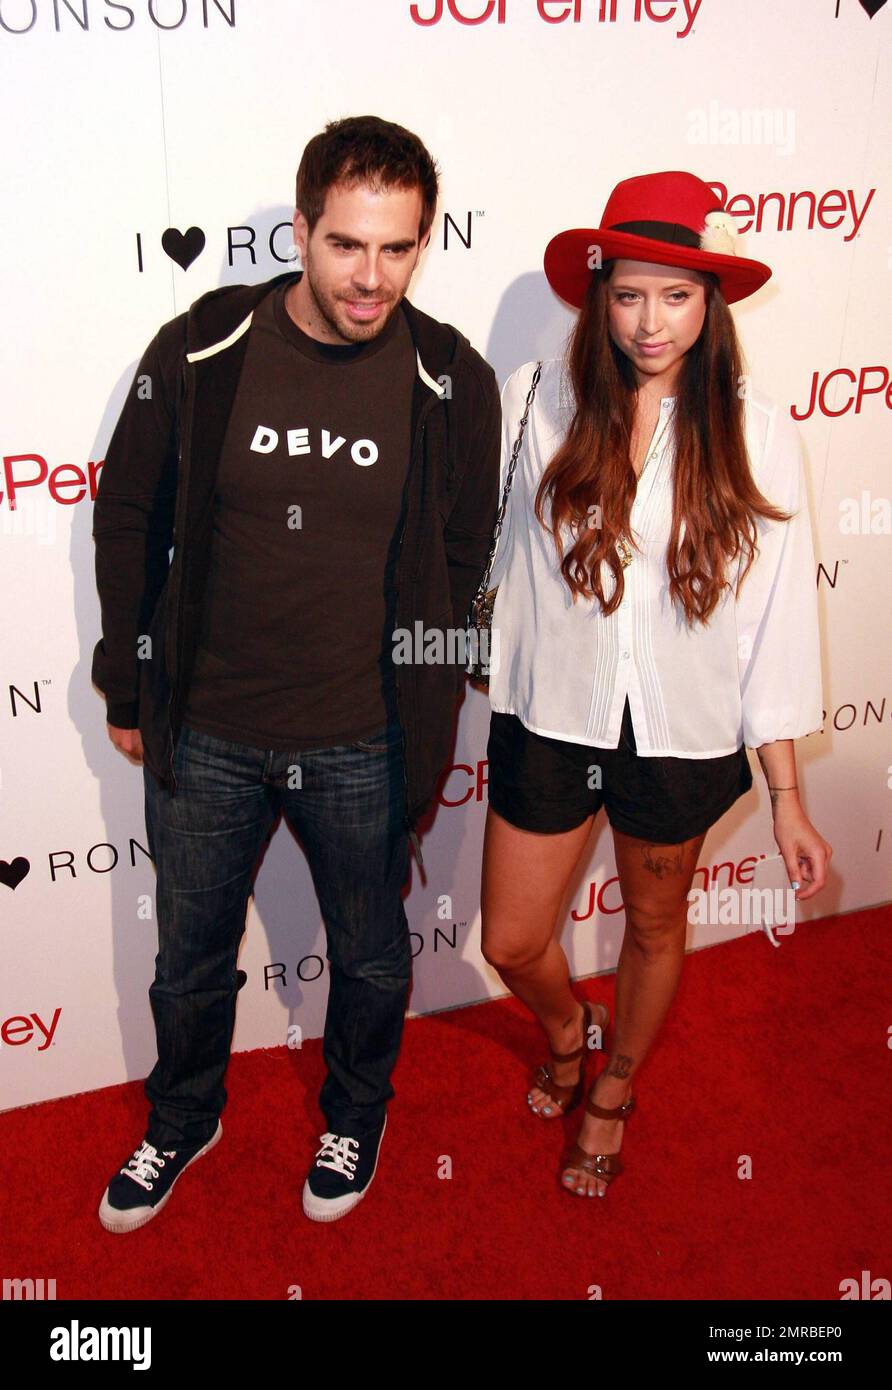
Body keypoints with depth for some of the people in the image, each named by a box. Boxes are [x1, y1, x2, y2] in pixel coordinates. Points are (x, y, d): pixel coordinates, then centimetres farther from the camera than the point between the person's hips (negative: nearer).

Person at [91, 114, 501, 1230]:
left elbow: (459, 561, 2)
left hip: (364, 748, 0)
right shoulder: (198, 353, -9)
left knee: (370, 958, 20)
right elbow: (127, 519, 2)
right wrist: (128, 686, 5)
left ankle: (354, 1119, 50)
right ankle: (183, 1120, 50)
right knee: (191, 958, 20)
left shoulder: (453, 383, -9)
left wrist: (418, 713, 6)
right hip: (205, 732, 1)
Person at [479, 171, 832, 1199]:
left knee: (655, 924, 21)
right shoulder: (536, 401, -11)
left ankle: (613, 1092, 52)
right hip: (551, 722, 0)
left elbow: (775, 616, -7)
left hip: (684, 737, 0)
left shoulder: (752, 432, -10)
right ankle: (569, 1032, 50)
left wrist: (787, 797, -5)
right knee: (511, 943, 12)